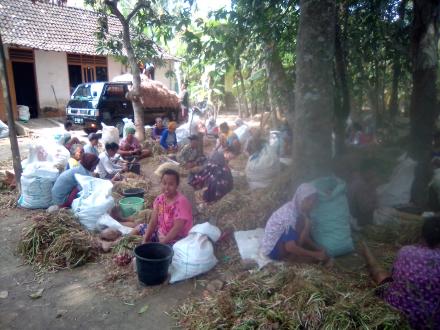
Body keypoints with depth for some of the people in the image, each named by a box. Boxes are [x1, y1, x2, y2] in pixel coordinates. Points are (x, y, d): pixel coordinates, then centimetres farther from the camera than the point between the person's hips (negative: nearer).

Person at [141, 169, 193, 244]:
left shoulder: (181, 202, -24)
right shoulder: (159, 199, -2)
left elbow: (177, 228, -26)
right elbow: (153, 221, 0)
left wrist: (161, 244, -26)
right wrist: (145, 239, -11)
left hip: (176, 238, -8)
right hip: (160, 233, 8)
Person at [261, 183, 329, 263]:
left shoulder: (298, 210, -2)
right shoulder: (289, 214, -29)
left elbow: (305, 237, 5)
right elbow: (290, 247, -33)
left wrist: (319, 249, -9)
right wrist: (315, 254, -28)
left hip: (281, 243, 9)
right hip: (272, 249, -9)